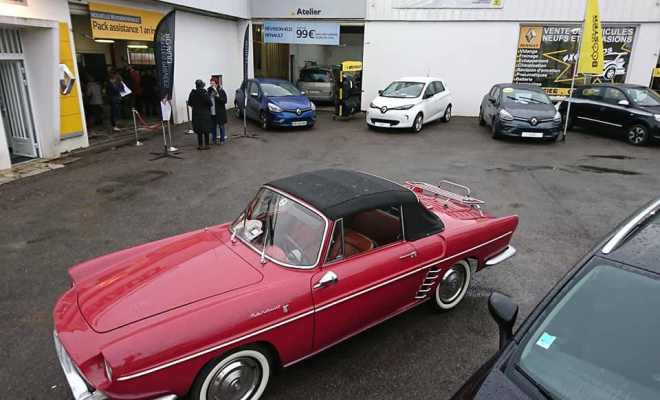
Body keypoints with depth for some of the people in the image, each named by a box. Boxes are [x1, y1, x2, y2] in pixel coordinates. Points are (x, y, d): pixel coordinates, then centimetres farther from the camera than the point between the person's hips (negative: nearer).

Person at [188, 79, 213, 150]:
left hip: (196, 114, 2)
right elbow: (210, 103, -14)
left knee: (199, 130, 9)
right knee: (206, 129, 7)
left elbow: (189, 103, -1)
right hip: (205, 114, -2)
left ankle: (200, 145, 11)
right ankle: (206, 145, 9)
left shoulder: (192, 93, -6)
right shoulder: (205, 93, -14)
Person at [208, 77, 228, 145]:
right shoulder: (209, 90, 4)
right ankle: (214, 140, 23)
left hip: (220, 112, -4)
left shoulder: (221, 91, -9)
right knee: (212, 126, 11)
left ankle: (222, 140, 14)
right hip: (212, 112, 5)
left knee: (221, 126, 5)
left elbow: (225, 101, -13)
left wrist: (218, 97, -25)